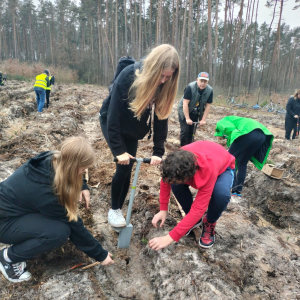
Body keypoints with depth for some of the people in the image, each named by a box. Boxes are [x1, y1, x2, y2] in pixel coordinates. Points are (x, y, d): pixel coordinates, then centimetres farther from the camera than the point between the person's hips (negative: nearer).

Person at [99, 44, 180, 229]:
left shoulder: (164, 86, -17)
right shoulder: (128, 76, -31)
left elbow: (161, 118, -14)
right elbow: (113, 115, -29)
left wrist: (158, 151, -19)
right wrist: (119, 150, -29)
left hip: (132, 129, 4)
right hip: (112, 122, -4)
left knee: (128, 169, 2)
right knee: (123, 167, -11)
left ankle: (120, 208, 20)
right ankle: (114, 210, 8)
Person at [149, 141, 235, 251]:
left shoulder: (208, 170, -46)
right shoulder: (177, 160, -34)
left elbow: (199, 208, -44)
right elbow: (166, 180, -13)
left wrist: (170, 237, -44)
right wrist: (163, 210, -16)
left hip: (223, 167, -3)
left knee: (222, 194, -37)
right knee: (176, 185, -26)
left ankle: (210, 222, -3)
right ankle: (193, 219, 3)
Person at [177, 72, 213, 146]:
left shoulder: (210, 90, -15)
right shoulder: (190, 87, -26)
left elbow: (208, 106, -9)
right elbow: (185, 103, -25)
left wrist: (203, 119, -11)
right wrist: (187, 118, -25)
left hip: (195, 113, 4)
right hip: (184, 111, -3)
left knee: (191, 132, 6)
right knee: (185, 131, -9)